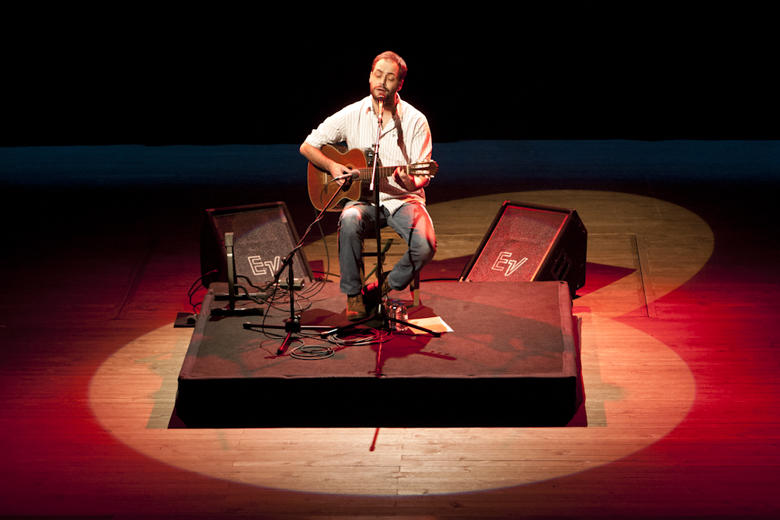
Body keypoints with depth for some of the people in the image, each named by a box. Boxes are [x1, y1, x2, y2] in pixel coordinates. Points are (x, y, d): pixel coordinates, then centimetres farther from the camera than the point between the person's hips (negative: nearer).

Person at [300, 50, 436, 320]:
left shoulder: (415, 120, -2)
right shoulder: (351, 115, 2)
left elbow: (423, 174, -4)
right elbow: (307, 147, 9)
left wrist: (412, 182, -28)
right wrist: (333, 166, -10)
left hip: (403, 198, 0)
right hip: (363, 198, 0)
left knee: (425, 246, -29)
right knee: (350, 220, -37)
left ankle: (384, 288, -1)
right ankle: (353, 294, -19)